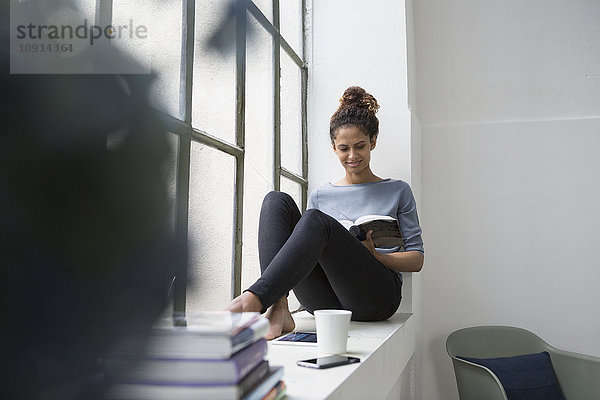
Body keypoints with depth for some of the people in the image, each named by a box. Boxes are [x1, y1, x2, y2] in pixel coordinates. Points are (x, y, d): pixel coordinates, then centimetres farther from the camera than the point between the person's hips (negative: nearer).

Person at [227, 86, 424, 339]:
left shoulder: (398, 192, 17)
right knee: (277, 201, -17)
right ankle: (277, 310, -37)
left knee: (316, 220, -30)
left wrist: (372, 255, -6)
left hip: (375, 296, -3)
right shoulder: (320, 196, 24)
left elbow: (416, 259, 13)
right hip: (324, 301, 3)